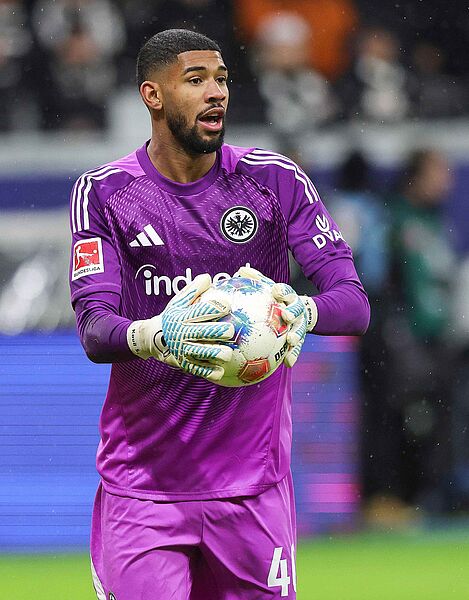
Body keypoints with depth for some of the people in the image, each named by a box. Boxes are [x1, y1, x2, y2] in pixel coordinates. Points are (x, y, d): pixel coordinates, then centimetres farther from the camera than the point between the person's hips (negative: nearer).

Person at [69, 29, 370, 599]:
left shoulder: (276, 181, 2)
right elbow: (93, 327, -12)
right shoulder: (103, 193, -1)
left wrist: (303, 312, -29)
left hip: (254, 483, 1)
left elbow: (354, 301, -5)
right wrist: (154, 337, -35)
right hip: (141, 483, -1)